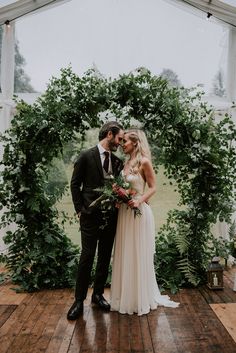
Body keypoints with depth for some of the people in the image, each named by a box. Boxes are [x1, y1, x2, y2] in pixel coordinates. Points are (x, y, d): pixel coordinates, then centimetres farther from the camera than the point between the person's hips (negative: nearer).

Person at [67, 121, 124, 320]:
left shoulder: (117, 161, 9)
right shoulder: (86, 156, -4)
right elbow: (75, 184, -2)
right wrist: (79, 209, -5)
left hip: (110, 216, 5)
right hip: (90, 216, -4)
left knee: (105, 257, 12)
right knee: (87, 257, -1)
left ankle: (98, 294, 29)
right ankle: (79, 300, 15)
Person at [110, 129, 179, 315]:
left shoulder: (144, 162, -10)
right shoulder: (126, 163, 11)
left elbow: (153, 188, -9)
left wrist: (139, 200, -22)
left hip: (139, 212, -7)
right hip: (124, 212, 7)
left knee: (138, 255, 4)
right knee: (125, 255, 12)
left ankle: (141, 298, 22)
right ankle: (126, 296, 29)